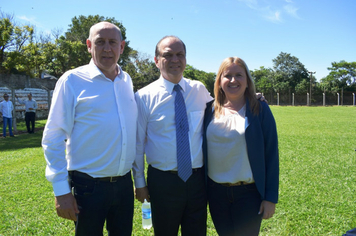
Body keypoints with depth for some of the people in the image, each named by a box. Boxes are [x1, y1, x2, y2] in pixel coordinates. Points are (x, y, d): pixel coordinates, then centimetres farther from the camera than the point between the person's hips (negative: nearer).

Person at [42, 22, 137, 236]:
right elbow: (53, 138, -9)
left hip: (124, 184, 5)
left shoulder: (127, 81, 5)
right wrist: (61, 190, -11)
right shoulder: (72, 80, -9)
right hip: (88, 186, -4)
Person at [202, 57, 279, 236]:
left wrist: (271, 197, -7)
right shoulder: (210, 110, 2)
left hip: (248, 193, -2)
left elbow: (271, 154, -5)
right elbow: (202, 149, 7)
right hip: (216, 192, 3)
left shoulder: (260, 110, -5)